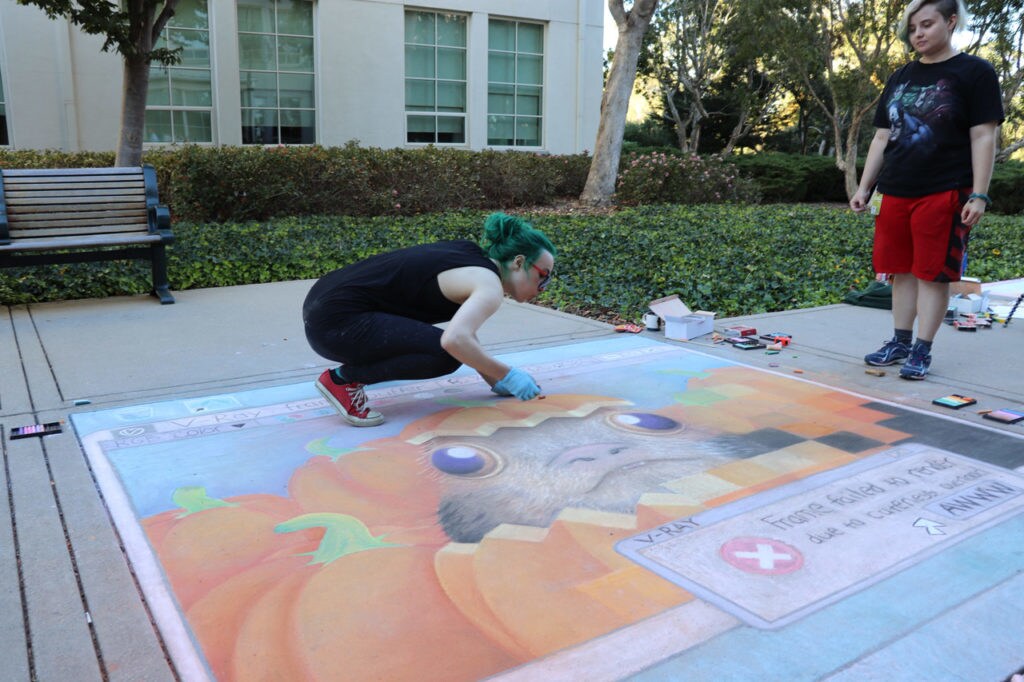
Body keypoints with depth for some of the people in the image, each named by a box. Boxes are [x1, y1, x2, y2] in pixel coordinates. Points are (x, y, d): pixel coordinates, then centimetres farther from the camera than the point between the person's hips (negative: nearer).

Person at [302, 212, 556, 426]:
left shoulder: (471, 254, 13)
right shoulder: (489, 286, -13)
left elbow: (465, 328, 22)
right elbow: (455, 339, -32)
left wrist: (495, 381, 17)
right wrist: (507, 375, -18)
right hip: (337, 321, -10)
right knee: (447, 354, -17)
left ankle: (350, 372, 17)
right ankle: (342, 378, -5)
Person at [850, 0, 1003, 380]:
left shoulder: (974, 72, -1)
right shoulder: (901, 78, 14)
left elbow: (983, 137, -6)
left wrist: (978, 195, -13)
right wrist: (864, 187, 11)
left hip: (945, 194, -5)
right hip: (894, 193, 5)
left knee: (933, 274, -2)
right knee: (902, 271, 8)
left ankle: (922, 351, 5)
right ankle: (900, 342, 18)